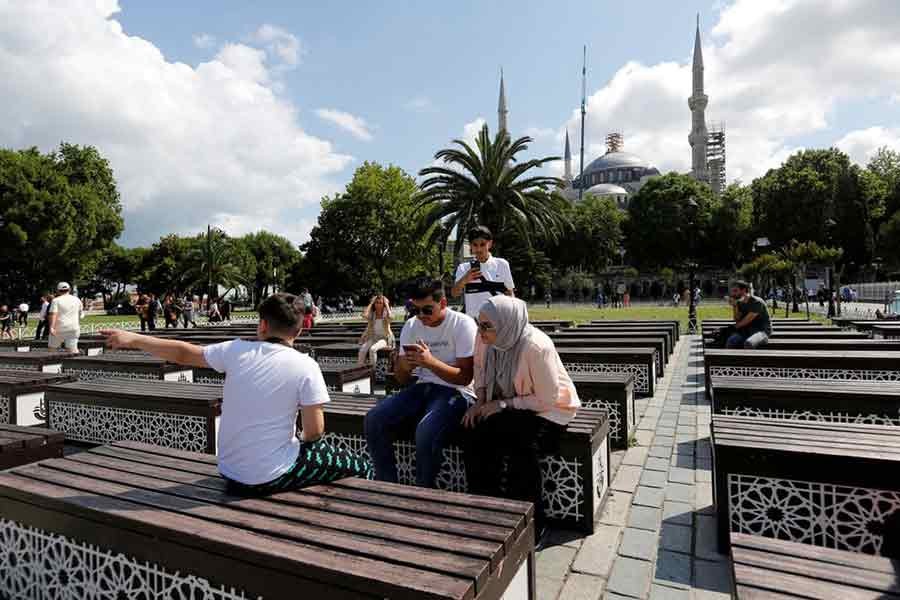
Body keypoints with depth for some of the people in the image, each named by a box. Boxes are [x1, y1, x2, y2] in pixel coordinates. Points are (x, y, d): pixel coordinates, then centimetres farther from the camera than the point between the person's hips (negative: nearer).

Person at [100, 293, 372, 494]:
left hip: (230, 474, 6)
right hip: (270, 478, -5)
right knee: (361, 468, 10)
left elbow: (184, 353, 6)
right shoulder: (306, 367, -16)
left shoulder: (237, 350, -6)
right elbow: (314, 432, -13)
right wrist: (303, 440, 9)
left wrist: (133, 339, 19)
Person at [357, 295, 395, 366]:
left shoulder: (385, 315, 0)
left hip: (384, 338, -3)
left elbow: (389, 316, -25)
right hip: (372, 338, 3)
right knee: (362, 350, -26)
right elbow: (364, 315, -16)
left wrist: (386, 303, -12)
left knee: (372, 349, -33)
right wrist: (371, 303, -5)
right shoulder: (372, 315, 7)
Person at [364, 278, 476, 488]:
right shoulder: (411, 326, 6)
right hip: (423, 387, 6)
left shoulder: (463, 325, -11)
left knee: (426, 433, -33)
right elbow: (401, 379, 10)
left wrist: (430, 361, -26)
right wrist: (404, 366, -14)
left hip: (456, 392, -6)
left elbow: (464, 377, -13)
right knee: (374, 420, -13)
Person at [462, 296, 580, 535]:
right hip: (510, 407, 6)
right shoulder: (486, 337, -11)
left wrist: (502, 404, -21)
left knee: (522, 447, -30)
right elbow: (480, 368, 10)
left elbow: (546, 399, -22)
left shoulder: (536, 347, -28)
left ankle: (531, 525, -5)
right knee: (474, 434, -20)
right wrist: (480, 402, -4)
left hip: (549, 409, -5)